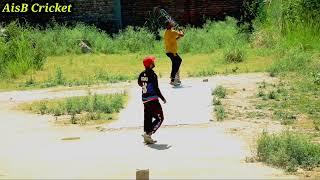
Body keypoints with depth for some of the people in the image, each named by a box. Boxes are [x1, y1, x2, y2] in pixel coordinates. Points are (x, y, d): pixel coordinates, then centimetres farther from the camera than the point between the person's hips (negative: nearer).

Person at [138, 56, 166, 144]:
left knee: (148, 118, 14)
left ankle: (147, 137, 15)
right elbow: (156, 89, -16)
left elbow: (139, 83, 23)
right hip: (153, 100, -8)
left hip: (145, 99, 8)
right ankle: (148, 134, -11)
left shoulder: (142, 74, 5)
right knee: (159, 118, 0)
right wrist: (162, 98, -5)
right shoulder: (152, 75, -17)